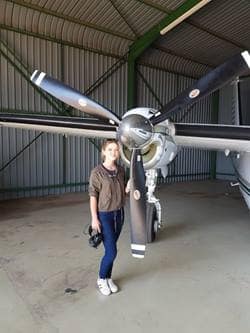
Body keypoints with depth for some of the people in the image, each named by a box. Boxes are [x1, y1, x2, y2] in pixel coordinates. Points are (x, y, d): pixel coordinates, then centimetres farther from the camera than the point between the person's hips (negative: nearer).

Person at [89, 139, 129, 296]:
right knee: (112, 252, -2)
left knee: (111, 249, 14)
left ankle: (108, 278, 34)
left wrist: (127, 189, -9)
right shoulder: (97, 172, -15)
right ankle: (101, 279, 25)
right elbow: (93, 196, -12)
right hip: (104, 215, -5)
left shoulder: (121, 170, 1)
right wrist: (94, 218, -14)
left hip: (119, 213, 5)